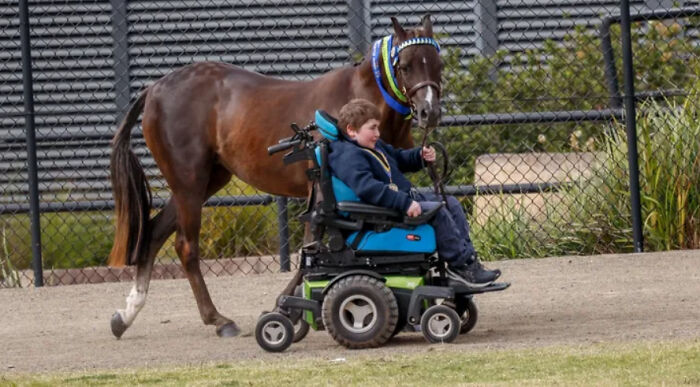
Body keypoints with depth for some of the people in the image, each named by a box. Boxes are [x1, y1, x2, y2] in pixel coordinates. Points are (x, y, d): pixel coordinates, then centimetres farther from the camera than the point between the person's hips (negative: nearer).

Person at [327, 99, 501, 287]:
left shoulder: (375, 146, 16)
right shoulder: (349, 157, -21)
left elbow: (399, 158, 33)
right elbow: (367, 187, -35)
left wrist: (421, 156, 11)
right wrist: (405, 203, -37)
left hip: (407, 196, 12)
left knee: (451, 203, 12)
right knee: (438, 212, -21)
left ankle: (467, 256, 10)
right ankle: (461, 264, -13)